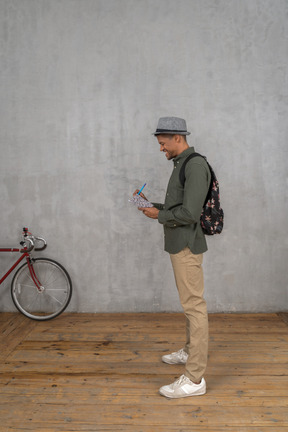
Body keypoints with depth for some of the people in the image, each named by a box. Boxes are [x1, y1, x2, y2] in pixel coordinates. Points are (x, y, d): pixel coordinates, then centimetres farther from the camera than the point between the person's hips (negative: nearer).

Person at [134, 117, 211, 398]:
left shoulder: (196, 166, -17)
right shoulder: (181, 166, 15)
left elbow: (189, 213, -25)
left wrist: (158, 215, -11)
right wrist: (152, 205, 8)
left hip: (187, 246, -10)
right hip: (179, 245, 10)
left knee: (194, 306, -7)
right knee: (190, 303, 20)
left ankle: (194, 378, 0)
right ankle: (191, 351, 37)